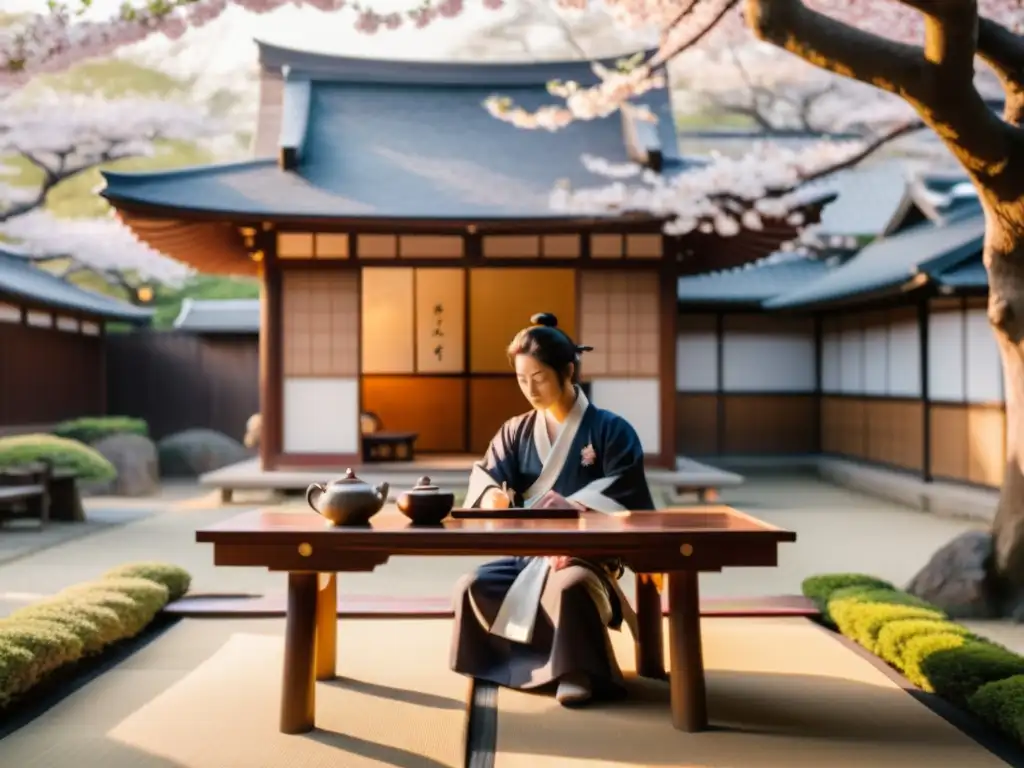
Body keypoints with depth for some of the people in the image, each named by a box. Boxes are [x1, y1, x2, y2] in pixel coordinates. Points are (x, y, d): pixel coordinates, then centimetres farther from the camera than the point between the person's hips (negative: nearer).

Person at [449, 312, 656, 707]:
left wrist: (573, 506, -27)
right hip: (525, 553, 5)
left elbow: (624, 497, -10)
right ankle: (519, 660, -4)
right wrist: (493, 497, -24)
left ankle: (577, 670, -17)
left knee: (568, 587, -39)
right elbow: (485, 477, 1)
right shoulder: (515, 432, 12)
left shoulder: (610, 429, 0)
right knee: (472, 586, -23)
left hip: (587, 553, -4)